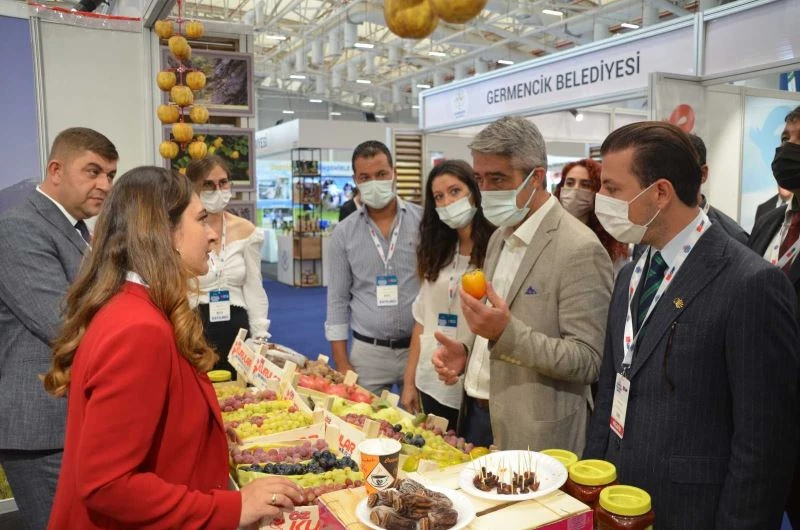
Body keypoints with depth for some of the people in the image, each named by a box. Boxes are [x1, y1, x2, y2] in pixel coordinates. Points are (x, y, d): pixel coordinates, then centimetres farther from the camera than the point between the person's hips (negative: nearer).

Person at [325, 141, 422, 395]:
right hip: (367, 353, 1)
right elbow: (338, 299, 4)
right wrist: (342, 363, 0)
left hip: (420, 348, -1)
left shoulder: (423, 221, -3)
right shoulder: (344, 233, 2)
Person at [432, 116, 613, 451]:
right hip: (477, 412, 7)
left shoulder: (580, 249, -18)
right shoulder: (500, 237, 8)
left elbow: (588, 361, -19)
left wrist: (507, 332, -29)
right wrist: (465, 352, 0)